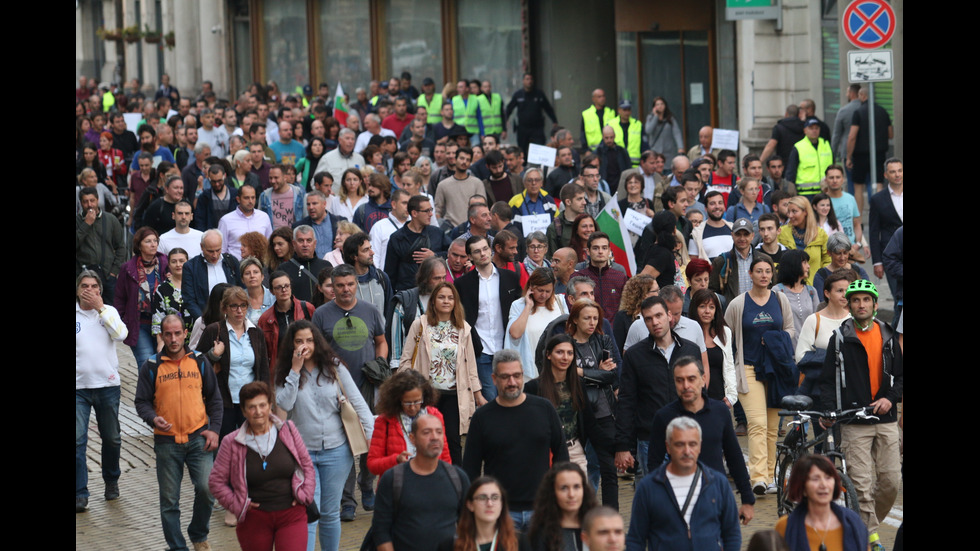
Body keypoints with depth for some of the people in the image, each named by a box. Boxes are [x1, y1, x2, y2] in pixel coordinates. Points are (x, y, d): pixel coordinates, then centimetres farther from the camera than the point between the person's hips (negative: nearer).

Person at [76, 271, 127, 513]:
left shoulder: (109, 312, 5)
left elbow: (121, 334, -13)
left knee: (112, 438, 13)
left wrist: (100, 308, -12)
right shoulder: (74, 314, 0)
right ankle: (80, 493, -5)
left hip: (107, 385, 2)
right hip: (79, 386, -2)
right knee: (78, 440, -9)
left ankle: (111, 481, 34)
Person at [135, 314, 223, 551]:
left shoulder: (199, 361, 7)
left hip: (198, 439, 0)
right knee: (169, 500, 3)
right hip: (166, 441, 0)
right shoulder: (151, 366, 2)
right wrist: (153, 418, -16)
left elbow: (214, 398, 13)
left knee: (207, 489, -10)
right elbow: (142, 401, 5)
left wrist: (214, 429, 2)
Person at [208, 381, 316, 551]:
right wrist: (237, 505, -6)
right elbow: (216, 481, 2)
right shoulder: (232, 443, -2)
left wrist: (305, 495, 0)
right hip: (254, 520, 0)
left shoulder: (288, 431, 2)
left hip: (291, 516, 0)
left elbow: (307, 465, 11)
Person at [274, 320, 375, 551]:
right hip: (302, 452, -1)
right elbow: (284, 404, -16)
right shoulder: (285, 373, 0)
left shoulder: (334, 367, -1)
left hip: (336, 451, 1)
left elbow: (358, 403, -1)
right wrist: (295, 371, -16)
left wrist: (371, 436, -9)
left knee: (330, 513, 11)